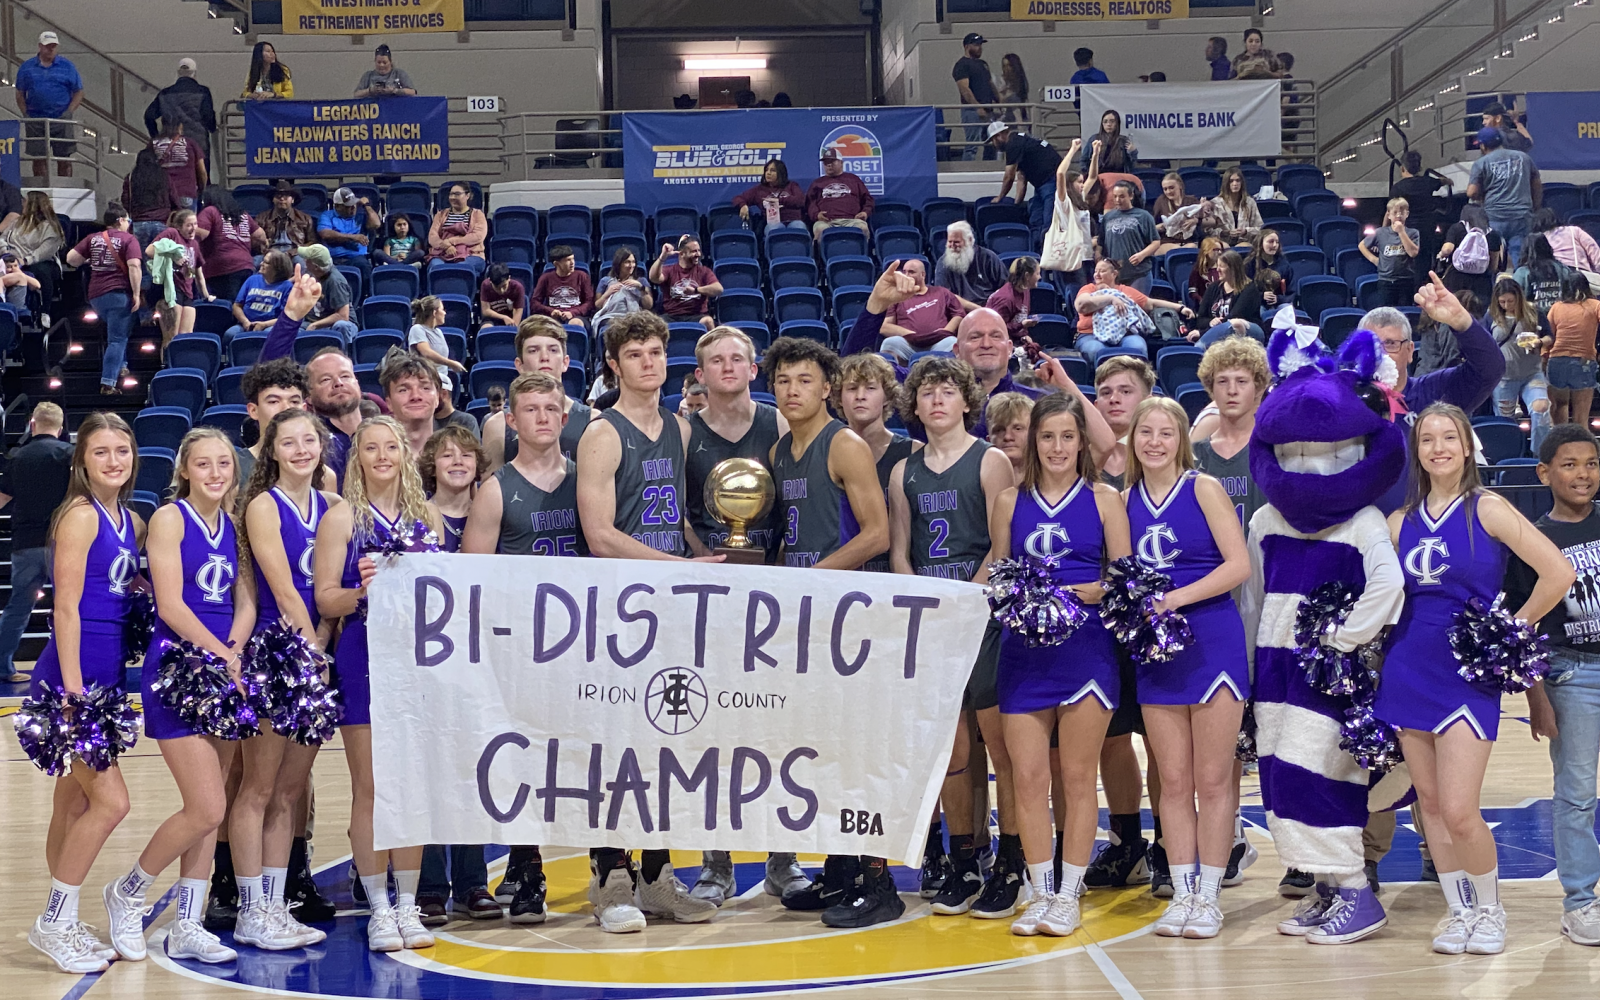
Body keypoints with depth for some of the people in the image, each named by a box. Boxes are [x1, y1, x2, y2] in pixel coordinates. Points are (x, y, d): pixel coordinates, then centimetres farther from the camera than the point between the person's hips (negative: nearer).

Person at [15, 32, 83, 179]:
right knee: (38, 159, 3)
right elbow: (20, 95, 12)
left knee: (64, 158, 0)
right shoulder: (27, 67, 8)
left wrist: (68, 112, -6)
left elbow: (79, 92, 6)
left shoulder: (67, 66, 5)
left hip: (61, 119, -1)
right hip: (35, 121, 1)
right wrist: (26, 114, -1)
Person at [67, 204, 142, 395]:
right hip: (119, 293, -5)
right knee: (117, 340, -3)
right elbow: (134, 266, -17)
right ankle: (108, 383, -10)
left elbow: (71, 258, 5)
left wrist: (88, 262, 24)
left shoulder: (93, 238, 10)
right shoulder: (128, 239, -3)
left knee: (117, 334, 28)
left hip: (95, 294, 5)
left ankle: (119, 367, 26)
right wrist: (136, 293, -14)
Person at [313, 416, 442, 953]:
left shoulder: (426, 515, 11)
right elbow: (325, 600, -3)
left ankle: (408, 906, 13)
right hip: (363, 658, -3)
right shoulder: (341, 518, 1)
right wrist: (361, 590, -21)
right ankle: (379, 909, 8)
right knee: (369, 788, -1)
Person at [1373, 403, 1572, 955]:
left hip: (1468, 673, -5)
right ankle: (1460, 911, 20)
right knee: (1430, 804, 7)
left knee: (1458, 811, -11)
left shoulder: (1487, 509, -5)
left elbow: (1558, 573, -11)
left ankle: (1490, 910, 12)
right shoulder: (1401, 522, 9)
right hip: (1409, 669, 5)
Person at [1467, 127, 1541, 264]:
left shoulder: (1481, 163, 1)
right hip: (1523, 217, 3)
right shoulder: (1524, 157, 15)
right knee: (1521, 260, 0)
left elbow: (1472, 193, -5)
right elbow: (1538, 186, 20)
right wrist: (1534, 208, 29)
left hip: (1495, 218, -3)